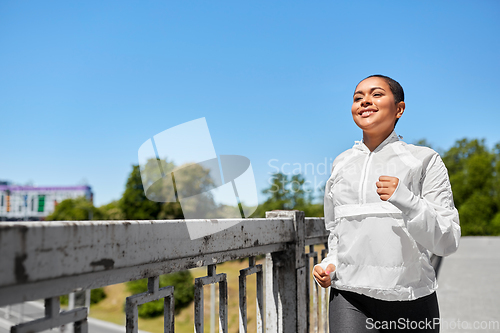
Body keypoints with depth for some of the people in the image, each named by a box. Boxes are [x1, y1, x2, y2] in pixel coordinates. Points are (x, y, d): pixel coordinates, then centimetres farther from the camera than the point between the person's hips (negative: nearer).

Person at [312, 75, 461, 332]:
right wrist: (331, 264, 4)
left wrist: (405, 199, -19)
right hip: (349, 299, 2)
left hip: (412, 300, -2)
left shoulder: (424, 160, 1)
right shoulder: (341, 164, 11)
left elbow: (448, 242, -5)